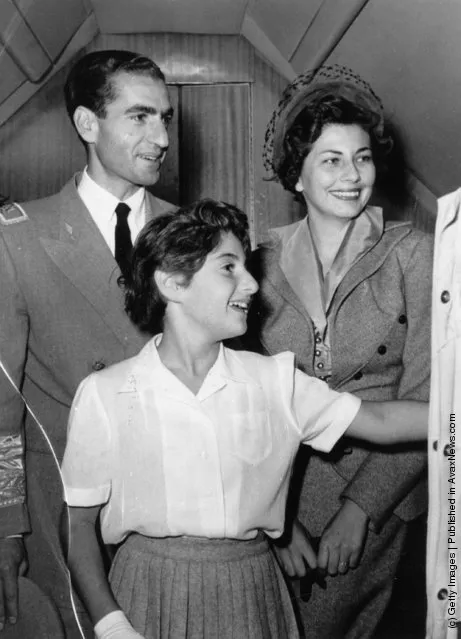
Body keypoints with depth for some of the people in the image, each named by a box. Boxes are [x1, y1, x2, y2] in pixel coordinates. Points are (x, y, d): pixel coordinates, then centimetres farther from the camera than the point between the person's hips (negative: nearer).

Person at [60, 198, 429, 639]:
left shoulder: (274, 381, -2)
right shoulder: (103, 395, -9)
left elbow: (381, 421, -2)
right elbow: (79, 522, -4)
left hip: (251, 597, 3)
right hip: (150, 595, -2)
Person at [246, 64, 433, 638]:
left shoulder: (412, 256, -10)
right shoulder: (264, 262, -5)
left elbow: (426, 402, -11)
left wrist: (359, 508, -15)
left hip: (376, 494, -2)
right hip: (275, 488, 2)